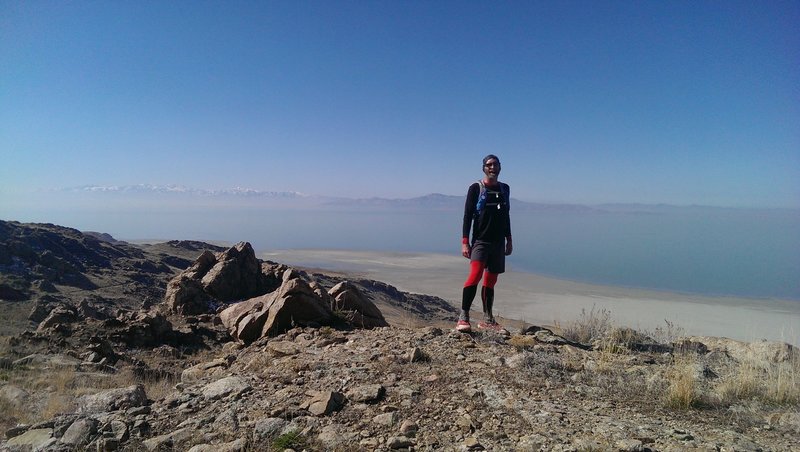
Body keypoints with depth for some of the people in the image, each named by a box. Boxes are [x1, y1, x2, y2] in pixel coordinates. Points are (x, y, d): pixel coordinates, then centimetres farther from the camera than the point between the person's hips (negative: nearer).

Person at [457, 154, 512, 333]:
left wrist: (509, 240, 17)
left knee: (490, 281, 9)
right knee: (475, 275, -22)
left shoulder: (505, 189, 13)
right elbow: (467, 216, -6)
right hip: (480, 240, -5)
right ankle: (463, 317, -18)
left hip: (498, 242, 5)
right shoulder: (476, 188, -3)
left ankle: (487, 320, 18)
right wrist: (465, 242, -13)